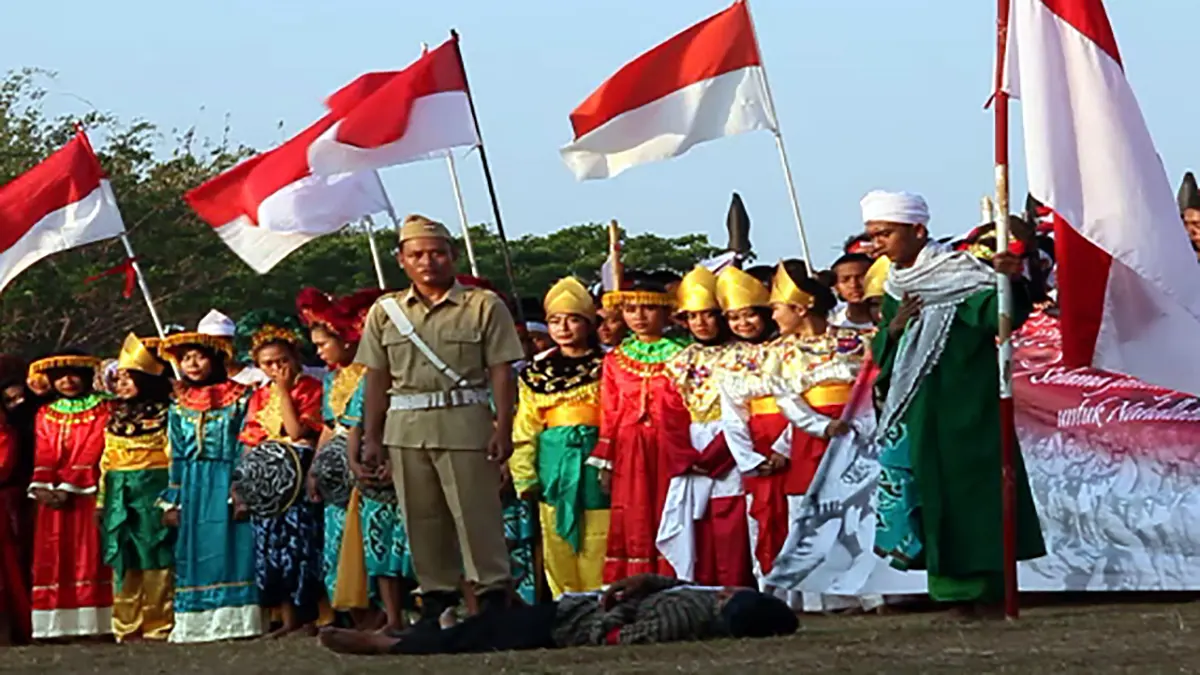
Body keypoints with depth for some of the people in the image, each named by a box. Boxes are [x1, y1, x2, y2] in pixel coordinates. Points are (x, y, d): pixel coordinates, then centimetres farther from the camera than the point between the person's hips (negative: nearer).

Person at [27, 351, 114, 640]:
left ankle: (93, 621, -10)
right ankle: (56, 624, -1)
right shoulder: (45, 415, 17)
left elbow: (92, 451, -7)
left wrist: (68, 487, -16)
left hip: (86, 494, -4)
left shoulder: (102, 410, 4)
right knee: (52, 556, -1)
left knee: (89, 555, -7)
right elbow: (43, 454, 7)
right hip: (52, 497, 4)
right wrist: (42, 486, -12)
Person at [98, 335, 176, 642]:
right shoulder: (116, 417, 14)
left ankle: (158, 625, 2)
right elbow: (106, 460, 15)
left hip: (152, 491, -5)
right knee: (124, 561, 7)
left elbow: (174, 457, -6)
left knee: (155, 559, -3)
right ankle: (127, 626, 12)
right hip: (120, 496, 6)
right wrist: (101, 499, 10)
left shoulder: (163, 414, -3)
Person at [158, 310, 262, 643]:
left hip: (226, 485, -3)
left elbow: (245, 449, -2)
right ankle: (196, 622, 5)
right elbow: (176, 458, 12)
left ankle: (233, 617, -6)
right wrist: (171, 501, 6)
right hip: (192, 487, 4)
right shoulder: (179, 408, 12)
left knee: (230, 549, -7)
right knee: (193, 551, 2)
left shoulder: (239, 400, 2)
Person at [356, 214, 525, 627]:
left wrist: (503, 428, -9)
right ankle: (437, 597, 17)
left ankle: (494, 596, 2)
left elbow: (501, 373, -1)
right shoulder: (386, 312, 12)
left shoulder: (483, 306, 2)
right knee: (421, 519, 8)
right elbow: (377, 380, 13)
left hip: (465, 422, -4)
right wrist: (371, 438, 8)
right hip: (405, 426, 4)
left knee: (477, 513, -5)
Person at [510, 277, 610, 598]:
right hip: (554, 462, 3)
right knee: (558, 550, 6)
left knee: (597, 552, -4)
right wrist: (525, 475, 4)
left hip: (595, 461, -3)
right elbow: (525, 430, 10)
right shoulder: (537, 372, 10)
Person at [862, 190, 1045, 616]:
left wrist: (1010, 282, -42)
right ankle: (954, 586, 12)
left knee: (970, 489, -7)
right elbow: (881, 356, 16)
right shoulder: (896, 290, 14)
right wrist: (892, 329, -5)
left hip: (964, 411, -7)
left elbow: (997, 312, -23)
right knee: (933, 497, 6)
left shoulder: (957, 276, -8)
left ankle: (986, 586, 0)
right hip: (917, 416, 7)